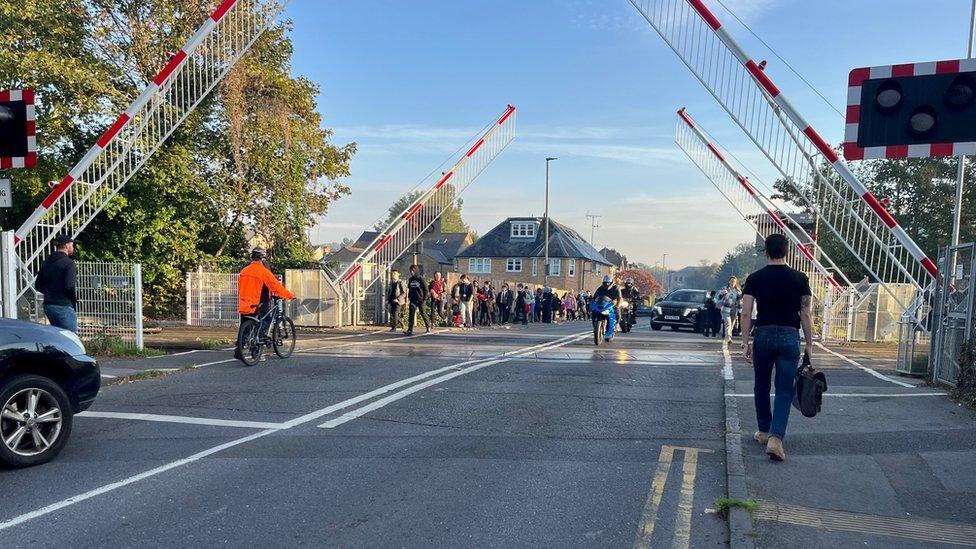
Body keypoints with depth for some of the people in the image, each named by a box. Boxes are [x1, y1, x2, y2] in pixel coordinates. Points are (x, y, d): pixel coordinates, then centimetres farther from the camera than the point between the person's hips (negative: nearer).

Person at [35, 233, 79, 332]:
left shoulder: (46, 263, 12)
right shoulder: (68, 263, -13)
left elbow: (38, 286, 15)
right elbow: (70, 286, -22)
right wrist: (75, 299, -6)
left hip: (48, 306, 8)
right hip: (64, 306, -8)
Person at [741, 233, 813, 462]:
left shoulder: (755, 278, 0)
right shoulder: (800, 279, 0)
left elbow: (746, 313, -4)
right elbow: (805, 315, 1)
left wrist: (745, 342, 1)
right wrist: (809, 343, 8)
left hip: (763, 336, 1)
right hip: (790, 337, 0)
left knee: (761, 386, 17)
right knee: (785, 390, 3)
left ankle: (764, 432, 29)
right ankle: (776, 437, -11)